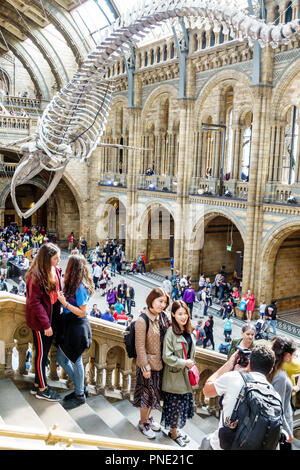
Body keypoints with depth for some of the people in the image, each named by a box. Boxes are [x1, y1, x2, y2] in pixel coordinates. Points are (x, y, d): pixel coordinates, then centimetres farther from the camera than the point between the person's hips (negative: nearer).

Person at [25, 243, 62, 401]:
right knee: (41, 353, 6)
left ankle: (37, 384, 33)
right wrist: (46, 324, -19)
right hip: (39, 320, -8)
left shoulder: (55, 270, 1)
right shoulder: (35, 275, -23)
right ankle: (42, 389, 22)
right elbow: (34, 302, -21)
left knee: (44, 352, 18)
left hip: (52, 316, 8)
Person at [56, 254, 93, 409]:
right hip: (68, 326, 9)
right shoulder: (73, 284, 7)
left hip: (77, 327, -9)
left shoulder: (81, 287, -20)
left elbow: (82, 312, -19)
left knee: (76, 361, 6)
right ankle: (80, 387, 32)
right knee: (61, 359, 17)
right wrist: (63, 297, -2)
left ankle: (80, 395, 24)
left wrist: (64, 302, -22)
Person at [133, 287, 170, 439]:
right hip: (148, 364, -6)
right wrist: (145, 367, -16)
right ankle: (143, 423, 31)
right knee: (147, 393, 9)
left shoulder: (162, 317, -1)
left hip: (160, 363, 7)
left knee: (155, 392, 21)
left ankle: (148, 417, 43)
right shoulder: (142, 320, -22)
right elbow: (140, 346, -19)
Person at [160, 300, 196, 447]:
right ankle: (173, 433, 26)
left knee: (183, 404, 17)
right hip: (174, 376, -7)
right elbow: (167, 357, -20)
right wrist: (184, 363, -18)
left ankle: (175, 429, 34)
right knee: (174, 405, 7)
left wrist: (191, 365, 11)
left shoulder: (188, 331, 4)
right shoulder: (171, 333, -19)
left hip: (186, 376, 7)